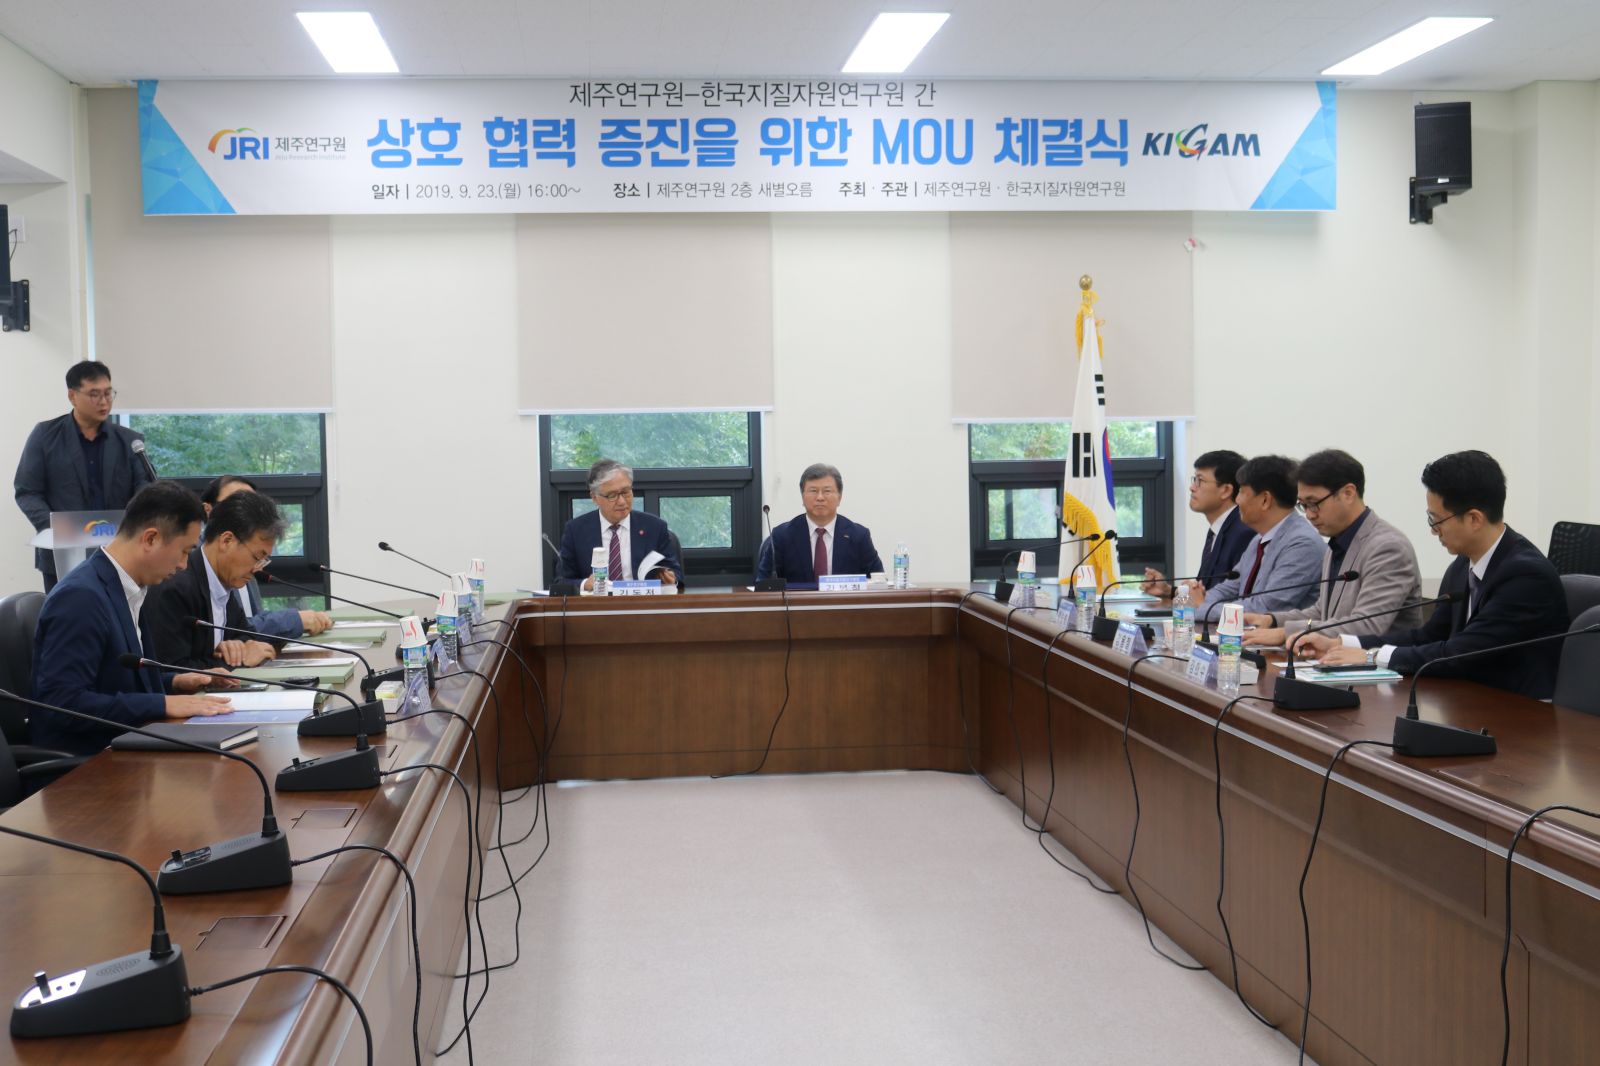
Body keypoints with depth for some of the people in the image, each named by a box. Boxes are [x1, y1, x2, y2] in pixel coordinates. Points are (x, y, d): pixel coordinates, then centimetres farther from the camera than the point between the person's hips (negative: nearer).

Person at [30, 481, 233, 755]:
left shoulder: (125, 589, 9)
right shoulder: (80, 597, -18)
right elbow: (62, 702, -24)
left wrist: (173, 684, 6)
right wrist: (164, 704, -22)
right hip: (79, 766, -9)